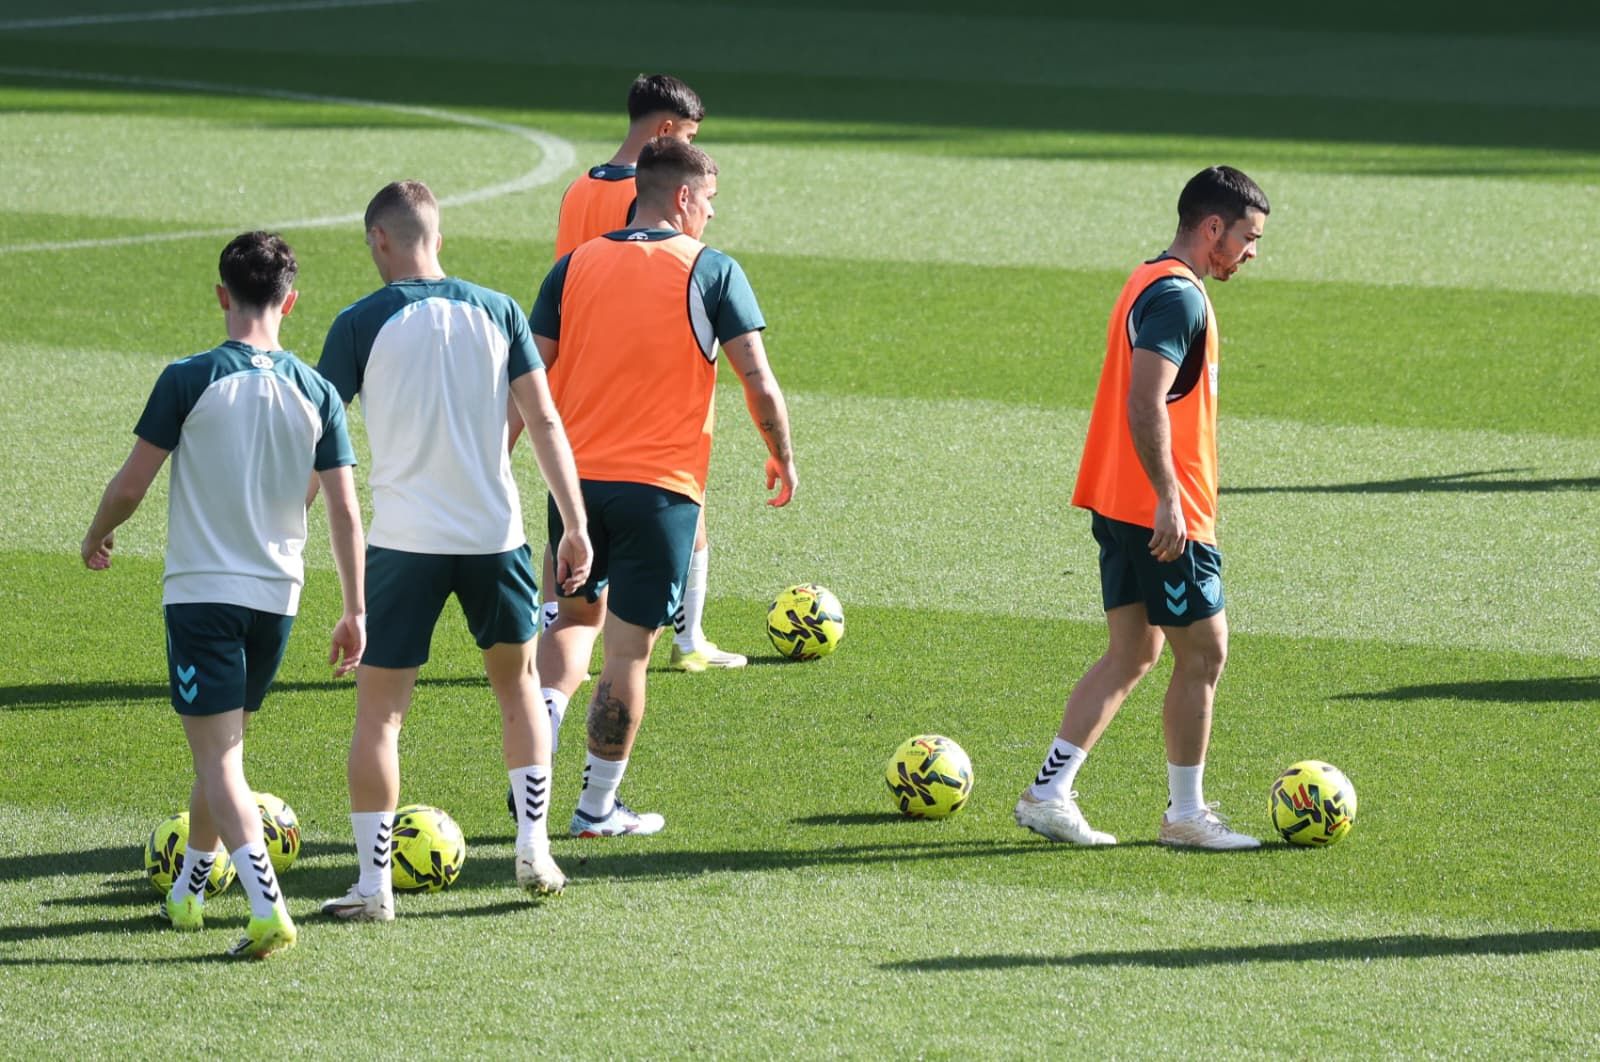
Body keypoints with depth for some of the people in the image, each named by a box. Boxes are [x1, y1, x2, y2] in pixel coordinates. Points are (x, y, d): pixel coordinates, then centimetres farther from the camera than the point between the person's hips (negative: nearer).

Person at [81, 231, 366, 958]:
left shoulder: (189, 380, -10)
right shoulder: (316, 393, 1)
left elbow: (131, 485, -6)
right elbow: (344, 509, 0)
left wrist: (97, 536, 15)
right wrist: (354, 611, 7)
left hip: (201, 592, -4)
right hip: (276, 596, 4)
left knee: (218, 757, -6)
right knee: (224, 746, 22)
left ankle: (268, 906, -23)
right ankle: (187, 891, 36)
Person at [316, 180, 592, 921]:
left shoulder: (362, 323, -4)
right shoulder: (496, 312, 4)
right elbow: (545, 422, 1)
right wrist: (576, 527, 4)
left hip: (403, 543, -3)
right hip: (494, 533, 3)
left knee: (379, 710, 4)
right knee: (518, 687, 22)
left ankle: (374, 885, 1)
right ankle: (534, 849, 17)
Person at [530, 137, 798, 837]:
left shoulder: (576, 267, 6)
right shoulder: (711, 272, -4)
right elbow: (759, 383, -6)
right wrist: (782, 459, 9)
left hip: (576, 476, 4)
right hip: (660, 486, -4)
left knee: (575, 616, 23)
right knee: (628, 648, 4)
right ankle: (598, 806, 9)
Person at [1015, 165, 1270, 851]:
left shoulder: (1152, 283, 16)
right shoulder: (1178, 297, -16)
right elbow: (1146, 407, -25)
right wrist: (1168, 498, -25)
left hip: (1120, 506, 10)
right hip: (1162, 512, -10)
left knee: (1134, 652, 12)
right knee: (1203, 653, 0)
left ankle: (1049, 793, 8)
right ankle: (1185, 814, 7)